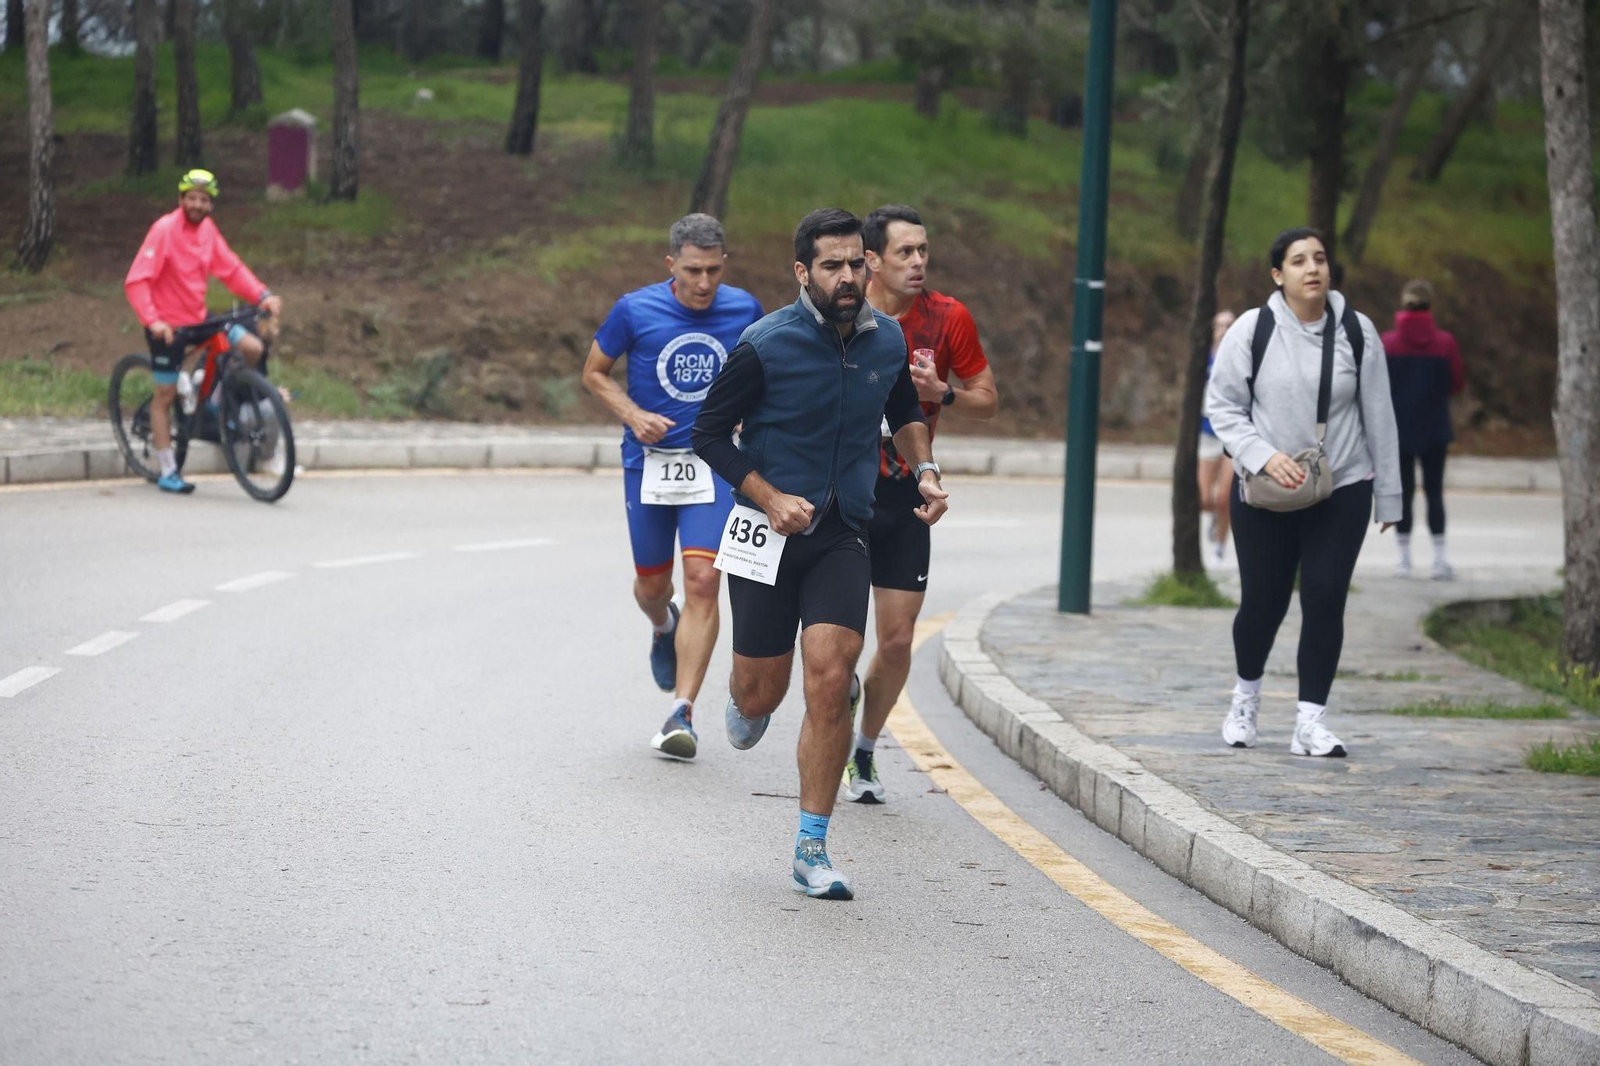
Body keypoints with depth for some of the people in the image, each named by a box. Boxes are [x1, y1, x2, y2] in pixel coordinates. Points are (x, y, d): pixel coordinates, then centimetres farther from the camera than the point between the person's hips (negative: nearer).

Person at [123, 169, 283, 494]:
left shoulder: (207, 228, 2)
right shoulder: (165, 230, -18)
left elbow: (231, 269, 5)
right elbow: (136, 281, -23)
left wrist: (263, 296, -10)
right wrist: (152, 321, -35)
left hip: (198, 318, 6)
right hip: (168, 325, -6)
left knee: (253, 348, -10)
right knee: (166, 394, 1)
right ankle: (168, 473, 11)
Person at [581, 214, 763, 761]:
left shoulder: (743, 310, -2)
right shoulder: (635, 310, -8)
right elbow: (594, 372, 5)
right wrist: (633, 414, -11)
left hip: (713, 463, 0)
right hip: (649, 462, 0)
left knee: (703, 581, -14)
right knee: (652, 582, 12)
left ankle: (681, 714, -12)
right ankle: (663, 628, 51)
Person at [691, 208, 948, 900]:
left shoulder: (887, 340, 1)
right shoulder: (765, 346, -13)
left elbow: (905, 412, 22)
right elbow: (710, 434, -5)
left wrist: (924, 470, 4)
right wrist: (771, 499, -16)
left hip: (843, 537, 2)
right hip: (768, 533, -2)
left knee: (831, 684, -13)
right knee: (761, 695, 6)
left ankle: (812, 849, -5)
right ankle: (745, 701, 48)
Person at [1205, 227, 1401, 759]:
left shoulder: (1356, 331, 1)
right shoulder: (1252, 330, -5)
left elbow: (1378, 416, 6)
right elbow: (1222, 406, -2)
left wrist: (1388, 495, 7)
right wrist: (1263, 456, -17)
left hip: (1342, 491, 1)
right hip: (1264, 494, -1)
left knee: (1326, 600, -7)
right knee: (1262, 600, 4)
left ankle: (1311, 720, -2)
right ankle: (1246, 694, 32)